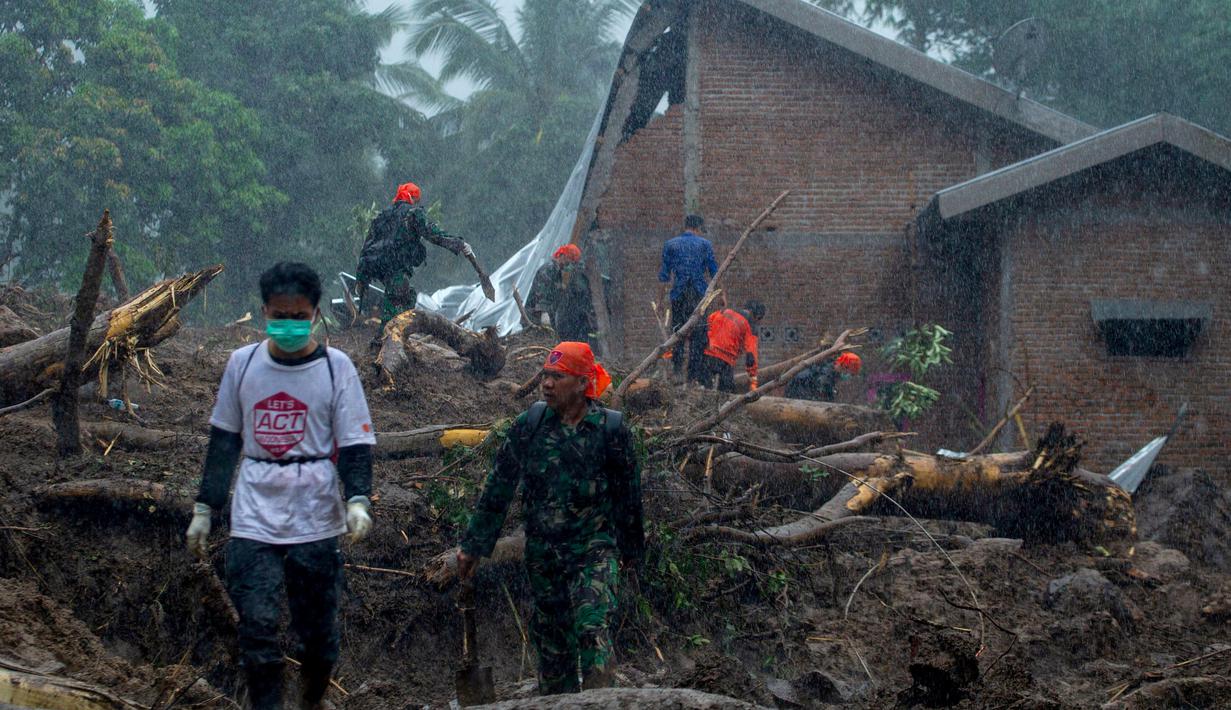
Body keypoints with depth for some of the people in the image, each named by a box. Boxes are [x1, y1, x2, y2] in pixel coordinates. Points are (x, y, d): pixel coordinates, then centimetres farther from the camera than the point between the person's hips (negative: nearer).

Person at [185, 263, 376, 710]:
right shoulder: (242, 363, 5)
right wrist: (203, 509, 12)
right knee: (256, 625, -9)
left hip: (315, 518, -1)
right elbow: (224, 440, 13)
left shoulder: (335, 367, -2)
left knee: (317, 629, 6)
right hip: (254, 517, 1)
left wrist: (358, 500, -19)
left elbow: (355, 443, -2)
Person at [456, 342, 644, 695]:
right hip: (542, 552, 3)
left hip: (593, 549, -3)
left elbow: (628, 493, 6)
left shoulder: (611, 428, -6)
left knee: (593, 628, -19)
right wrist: (474, 545, 4)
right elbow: (499, 487, 4)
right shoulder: (529, 424, -1)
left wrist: (631, 548, 14)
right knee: (550, 634, 10)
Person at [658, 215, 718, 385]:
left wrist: (660, 298, 11)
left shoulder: (670, 245, 7)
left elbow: (664, 275, 6)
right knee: (698, 336, 2)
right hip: (700, 295, -1)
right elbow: (714, 272, 4)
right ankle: (696, 375, -1)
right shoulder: (705, 244, 5)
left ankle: (676, 371, -2)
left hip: (678, 295, 1)